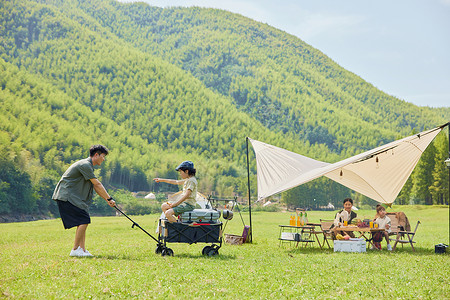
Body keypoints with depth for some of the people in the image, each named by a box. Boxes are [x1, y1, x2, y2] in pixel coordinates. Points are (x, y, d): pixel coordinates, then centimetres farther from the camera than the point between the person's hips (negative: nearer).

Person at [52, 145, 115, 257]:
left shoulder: (88, 166, 19)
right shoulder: (85, 165, -15)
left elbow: (96, 187, 19)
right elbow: (97, 184, -15)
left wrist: (107, 200, 12)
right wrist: (109, 198, -10)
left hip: (72, 197, 11)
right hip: (66, 196, -11)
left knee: (82, 222, 7)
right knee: (84, 220, -14)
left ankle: (82, 250, 7)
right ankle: (75, 250, -9)